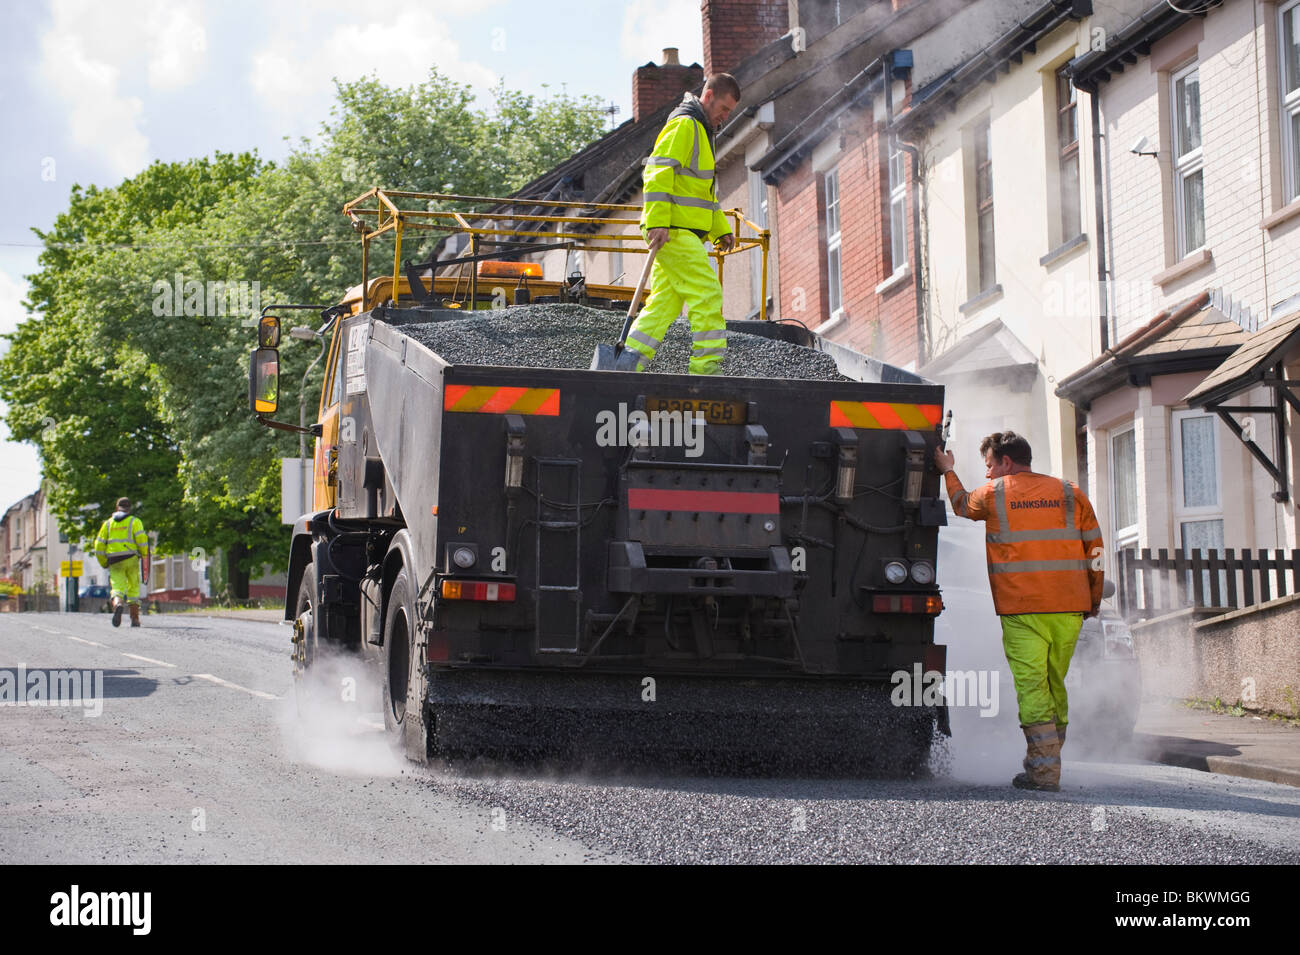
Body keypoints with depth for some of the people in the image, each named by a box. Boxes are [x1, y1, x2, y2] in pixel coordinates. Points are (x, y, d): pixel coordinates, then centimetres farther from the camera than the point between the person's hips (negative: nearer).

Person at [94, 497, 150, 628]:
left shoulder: (108, 523, 15)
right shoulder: (134, 521, 6)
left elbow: (99, 545, 11)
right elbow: (141, 538, -9)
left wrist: (104, 563, 19)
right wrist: (144, 555, 4)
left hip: (114, 561, 1)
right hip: (131, 558, -1)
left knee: (117, 587, -5)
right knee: (133, 588, 12)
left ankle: (117, 604, -38)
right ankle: (135, 619, 10)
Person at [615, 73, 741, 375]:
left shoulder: (700, 131, 24)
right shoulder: (683, 125, -9)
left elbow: (705, 191, 31)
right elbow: (657, 173, -19)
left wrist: (721, 229, 25)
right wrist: (657, 222, -26)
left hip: (682, 233, 10)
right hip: (674, 230, -10)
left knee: (665, 301, 7)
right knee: (707, 295, -11)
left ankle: (629, 362, 5)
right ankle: (707, 366, -10)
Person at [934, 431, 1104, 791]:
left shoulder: (993, 493, 4)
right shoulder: (1070, 493, 10)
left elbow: (963, 506, 27)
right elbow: (1095, 550, 10)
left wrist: (948, 471, 43)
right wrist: (1094, 600, 19)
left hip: (1022, 609, -4)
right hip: (1069, 608, 4)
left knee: (1031, 685, -5)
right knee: (1055, 685, 13)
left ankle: (1044, 770, -13)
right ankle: (1049, 764, 19)